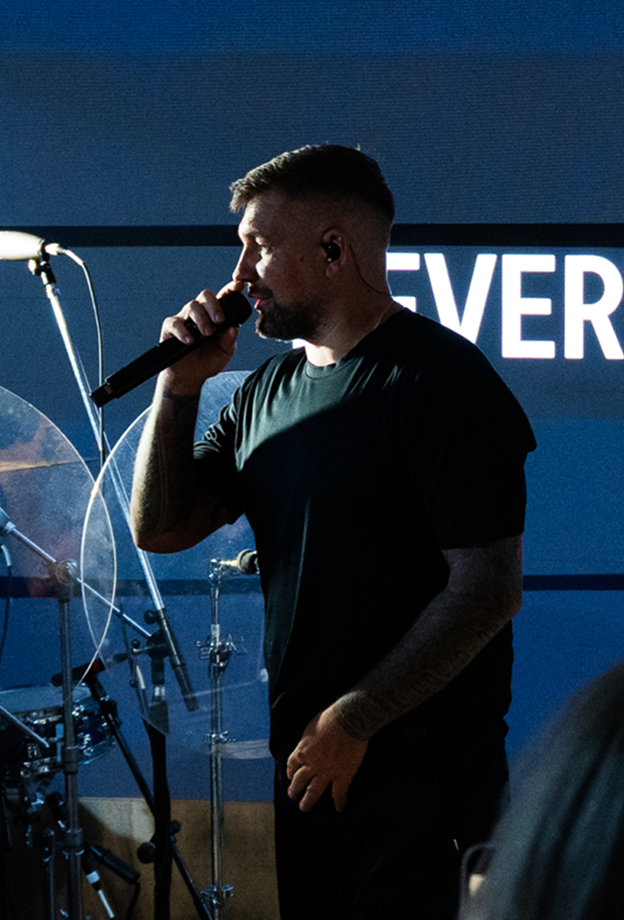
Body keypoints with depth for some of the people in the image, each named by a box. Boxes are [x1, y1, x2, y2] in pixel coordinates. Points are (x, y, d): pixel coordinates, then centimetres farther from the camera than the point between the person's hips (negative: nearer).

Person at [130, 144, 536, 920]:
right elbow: (159, 530, 12)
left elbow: (489, 591, -18)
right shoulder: (267, 391, 11)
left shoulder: (438, 381, -13)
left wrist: (353, 720, -16)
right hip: (307, 755, 7)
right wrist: (179, 387, -1)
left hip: (421, 765, -7)